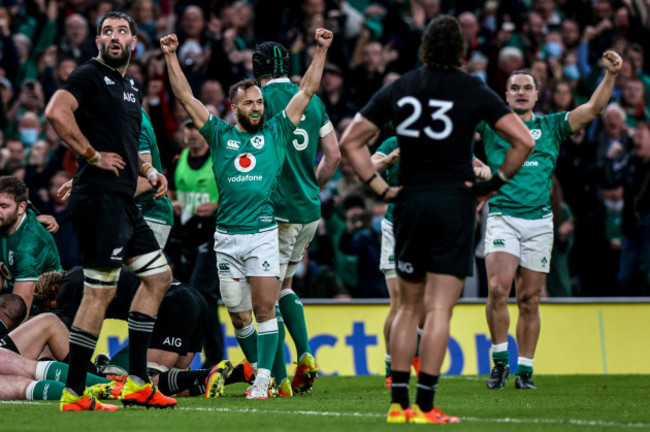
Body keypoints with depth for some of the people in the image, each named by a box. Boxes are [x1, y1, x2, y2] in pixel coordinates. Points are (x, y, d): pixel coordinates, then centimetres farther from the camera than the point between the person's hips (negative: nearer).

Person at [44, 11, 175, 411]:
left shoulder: (131, 87, 21)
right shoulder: (89, 75, -8)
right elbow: (57, 111, -26)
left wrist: (150, 171, 16)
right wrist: (93, 155, -20)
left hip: (124, 201, 10)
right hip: (99, 197, -10)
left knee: (159, 276, 13)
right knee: (101, 292, -10)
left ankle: (137, 382, 16)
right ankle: (74, 395, -6)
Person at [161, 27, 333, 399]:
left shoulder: (276, 132, 8)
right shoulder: (220, 134, 10)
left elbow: (307, 91, 8)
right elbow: (186, 96, 10)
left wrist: (322, 50, 3)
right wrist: (172, 57, 6)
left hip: (263, 234, -2)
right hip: (227, 236, 2)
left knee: (265, 308, -9)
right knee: (237, 312, 7)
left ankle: (263, 381, -9)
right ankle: (259, 366, 25)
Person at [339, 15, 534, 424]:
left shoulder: (398, 89, 6)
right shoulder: (474, 92, -3)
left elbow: (351, 141, 7)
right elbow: (524, 140, -10)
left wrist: (380, 187, 6)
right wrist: (495, 183, -2)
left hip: (410, 204, 4)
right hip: (455, 203, -3)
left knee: (409, 307, 13)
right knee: (439, 310, -5)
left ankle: (399, 402, 9)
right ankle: (425, 406, -9)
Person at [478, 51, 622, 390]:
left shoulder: (551, 127, 12)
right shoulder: (491, 126, 8)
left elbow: (594, 108, 7)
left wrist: (610, 74, -6)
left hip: (539, 222, 2)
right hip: (502, 218, -2)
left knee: (529, 300, 4)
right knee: (498, 288, -20)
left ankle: (524, 371, 12)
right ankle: (500, 361, -6)